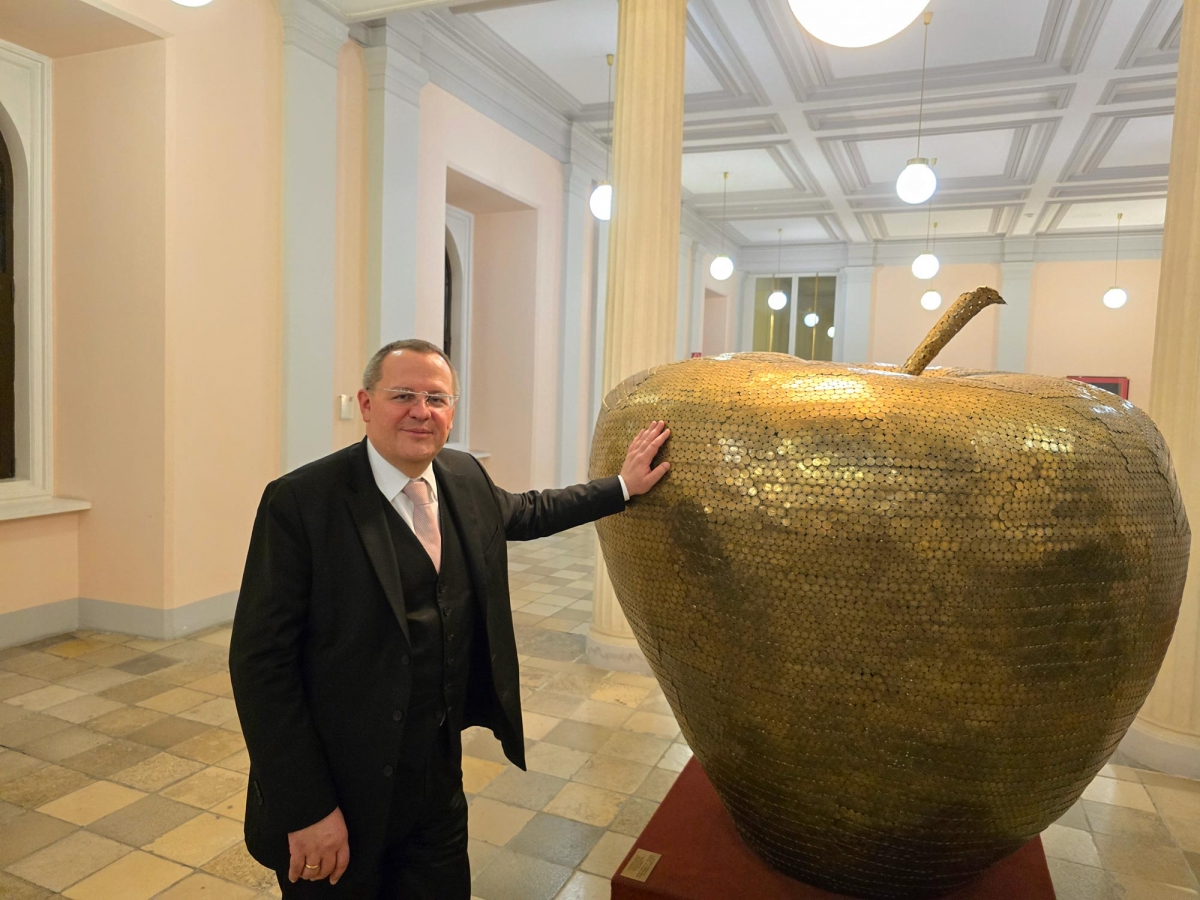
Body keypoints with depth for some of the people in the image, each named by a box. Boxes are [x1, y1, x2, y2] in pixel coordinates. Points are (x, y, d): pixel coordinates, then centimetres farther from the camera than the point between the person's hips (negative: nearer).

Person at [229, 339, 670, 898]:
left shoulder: (465, 479, 0)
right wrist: (306, 810, -17)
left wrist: (622, 487, 19)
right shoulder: (300, 501, -18)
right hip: (341, 795, -5)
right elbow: (261, 662, -17)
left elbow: (526, 513, 21)